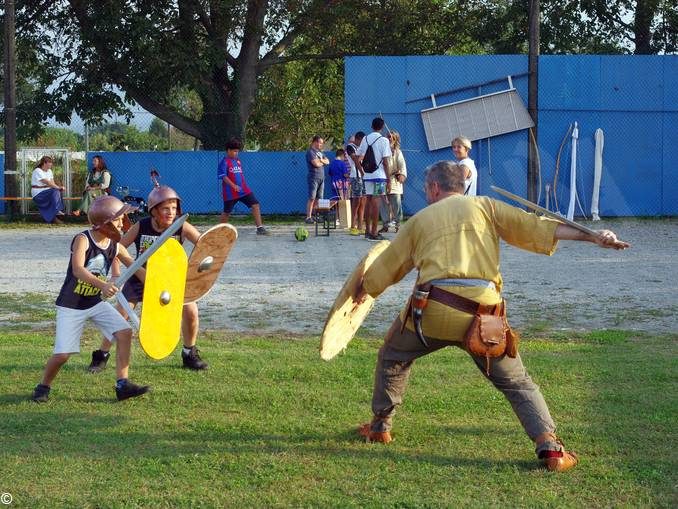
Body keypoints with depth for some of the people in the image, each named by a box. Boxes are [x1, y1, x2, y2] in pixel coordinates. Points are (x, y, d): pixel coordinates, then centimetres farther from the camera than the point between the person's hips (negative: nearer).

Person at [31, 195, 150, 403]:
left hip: (96, 303, 6)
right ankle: (43, 386, 19)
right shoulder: (83, 240, -21)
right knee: (62, 354, -9)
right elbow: (78, 270, -37)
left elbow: (137, 269, 4)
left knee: (124, 332, -12)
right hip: (70, 306, -6)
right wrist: (102, 284, -52)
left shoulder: (115, 246, -2)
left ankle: (123, 384, -6)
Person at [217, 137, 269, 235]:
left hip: (243, 190, 6)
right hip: (230, 192, -6)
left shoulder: (238, 161, 15)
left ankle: (259, 227, -8)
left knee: (255, 204, -7)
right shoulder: (224, 162, -8)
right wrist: (233, 185, -27)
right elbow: (223, 176, -17)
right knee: (227, 212, 6)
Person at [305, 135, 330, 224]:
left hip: (321, 177, 8)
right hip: (313, 177, -8)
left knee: (319, 198, 5)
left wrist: (320, 160, -6)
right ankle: (308, 217, -11)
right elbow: (316, 164, -17)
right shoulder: (310, 152, -7)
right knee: (312, 198, -10)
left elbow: (327, 161, 13)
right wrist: (322, 162, 4)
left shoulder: (320, 152, 19)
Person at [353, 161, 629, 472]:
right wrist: (592, 236, 0)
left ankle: (380, 428, 36)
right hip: (482, 311, 0)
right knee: (517, 383, 11)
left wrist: (360, 292, 48)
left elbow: (386, 266, 29)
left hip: (433, 310, 1)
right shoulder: (484, 206, 15)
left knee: (392, 359, 28)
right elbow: (536, 226, 3)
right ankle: (548, 444, -7)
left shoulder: (419, 220, 19)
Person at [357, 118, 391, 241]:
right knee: (376, 202, -5)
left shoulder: (365, 139, 8)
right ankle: (374, 233, -7)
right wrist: (389, 180, -7)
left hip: (367, 176, 5)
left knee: (369, 201, 12)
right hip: (380, 175, -5)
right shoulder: (383, 140, -7)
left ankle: (368, 231, 17)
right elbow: (385, 162, -10)